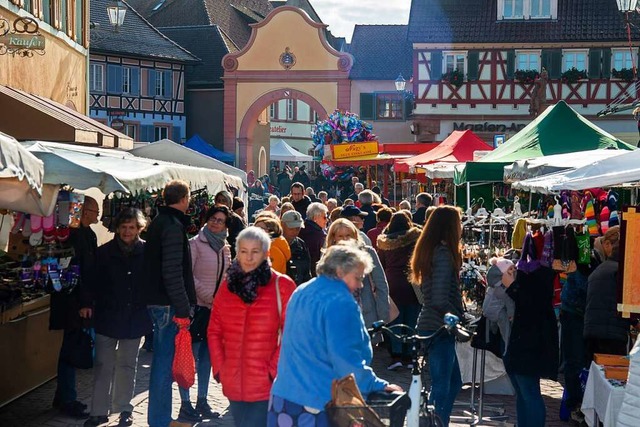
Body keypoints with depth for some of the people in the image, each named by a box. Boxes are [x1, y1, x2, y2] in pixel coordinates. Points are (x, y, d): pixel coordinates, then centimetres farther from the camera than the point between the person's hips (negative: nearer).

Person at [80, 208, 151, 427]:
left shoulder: (146, 252, -3)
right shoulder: (104, 252, -1)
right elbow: (93, 280, 1)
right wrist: (87, 303, -11)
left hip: (134, 317, 0)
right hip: (107, 316, 0)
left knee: (127, 365, 12)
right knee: (103, 365, 3)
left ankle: (124, 409, 23)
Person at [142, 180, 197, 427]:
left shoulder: (158, 222, 15)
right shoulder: (173, 226, -15)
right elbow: (173, 272, -22)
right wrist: (182, 309, -19)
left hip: (156, 301, 10)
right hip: (168, 304, -10)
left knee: (162, 360, 17)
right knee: (165, 362, -4)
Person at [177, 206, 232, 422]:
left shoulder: (225, 247, 11)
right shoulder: (196, 244, -7)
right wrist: (208, 297, -17)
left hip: (217, 308, 6)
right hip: (197, 306, -6)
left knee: (207, 354, 12)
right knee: (191, 354, -3)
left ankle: (202, 401, 21)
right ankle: (185, 404, 5)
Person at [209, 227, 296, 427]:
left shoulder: (281, 285, -6)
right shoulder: (228, 284, 8)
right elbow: (214, 331, 11)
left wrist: (274, 370, -12)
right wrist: (219, 367, 2)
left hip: (266, 384, -5)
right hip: (233, 383, 5)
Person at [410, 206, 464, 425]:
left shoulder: (428, 250, 10)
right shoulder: (444, 253, -17)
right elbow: (440, 300, -24)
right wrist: (460, 318, -14)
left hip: (430, 324, 9)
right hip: (439, 327, -9)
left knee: (453, 382, 19)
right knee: (441, 387, -1)